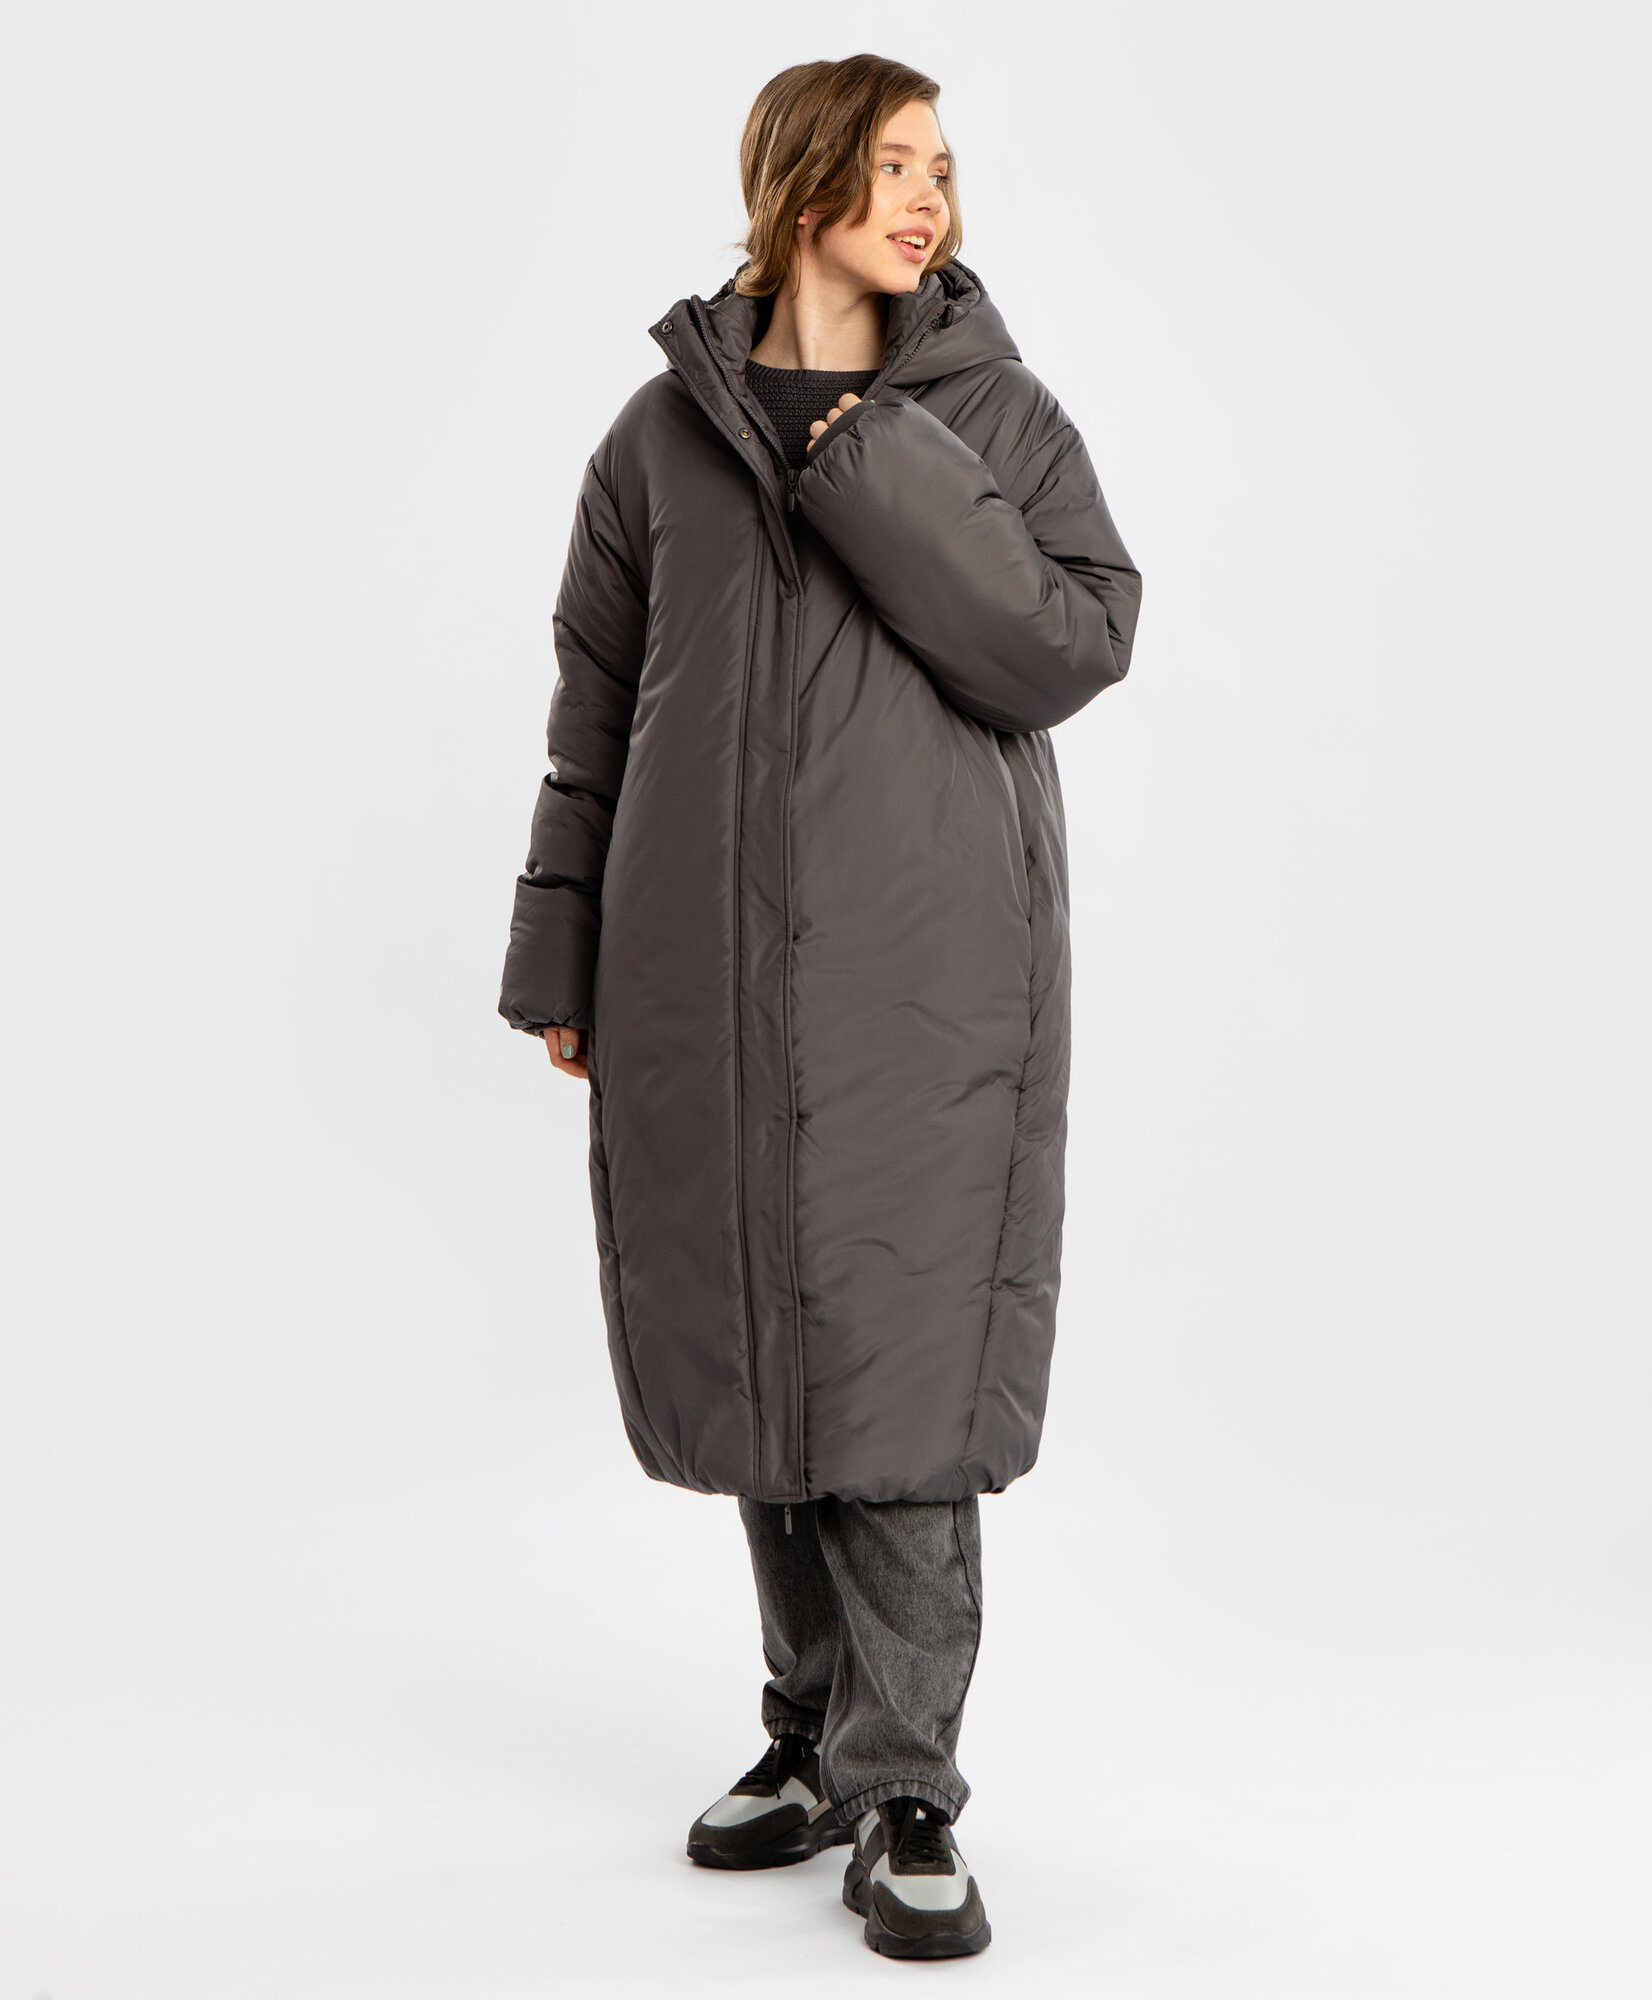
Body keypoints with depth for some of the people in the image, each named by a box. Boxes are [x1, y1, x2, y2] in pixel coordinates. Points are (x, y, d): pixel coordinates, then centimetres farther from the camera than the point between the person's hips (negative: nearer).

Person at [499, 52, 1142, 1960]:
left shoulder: (991, 413, 5)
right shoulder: (667, 428, 10)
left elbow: (1074, 646, -8)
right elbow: (597, 710, 13)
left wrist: (872, 466, -12)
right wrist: (563, 961, 11)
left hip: (924, 965, -2)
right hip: (708, 973, 3)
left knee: (900, 1364, -6)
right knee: (755, 1355, 8)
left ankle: (906, 1793, 4)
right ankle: (817, 1730, 25)